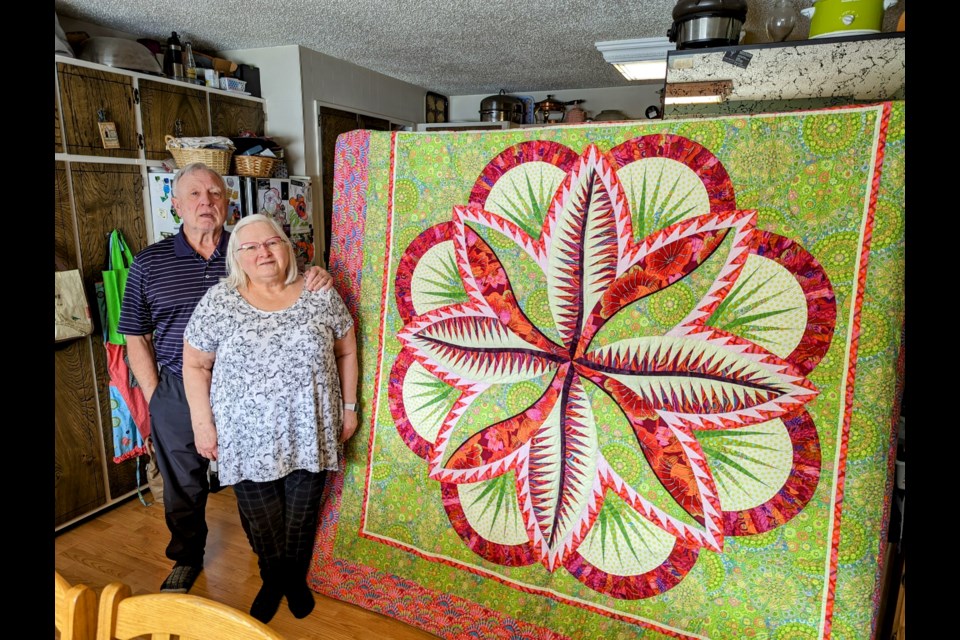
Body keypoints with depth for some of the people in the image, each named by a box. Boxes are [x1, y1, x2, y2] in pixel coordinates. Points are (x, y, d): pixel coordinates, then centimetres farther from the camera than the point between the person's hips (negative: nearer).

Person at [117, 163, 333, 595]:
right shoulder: (149, 263, 0)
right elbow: (137, 338, 5)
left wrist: (316, 280, -20)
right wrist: (154, 397, -1)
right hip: (178, 396, 1)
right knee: (183, 487, 18)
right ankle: (187, 558, 43)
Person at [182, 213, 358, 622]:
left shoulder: (320, 295, -4)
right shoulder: (218, 301, -7)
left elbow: (346, 353, 4)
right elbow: (195, 366, -1)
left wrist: (349, 406, 5)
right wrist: (203, 423, -3)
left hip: (309, 433, 1)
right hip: (248, 438, 0)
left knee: (302, 516, 16)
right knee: (261, 522, 14)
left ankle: (296, 578, 43)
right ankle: (273, 581, 42)